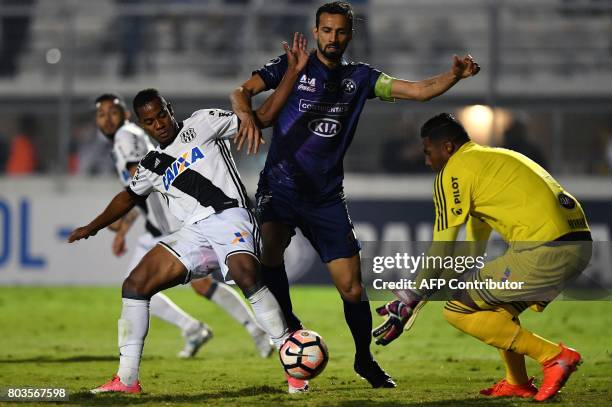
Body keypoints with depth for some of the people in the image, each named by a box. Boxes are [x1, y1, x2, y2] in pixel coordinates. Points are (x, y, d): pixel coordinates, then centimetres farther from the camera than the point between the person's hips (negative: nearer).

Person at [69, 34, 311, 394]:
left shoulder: (201, 124, 7)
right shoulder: (152, 167, 21)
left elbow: (263, 117, 5)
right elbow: (128, 197, 41)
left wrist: (293, 72, -3)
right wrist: (93, 228, 43)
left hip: (230, 216, -6)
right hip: (193, 233, 6)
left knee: (246, 274, -35)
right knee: (135, 285, -4)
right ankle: (127, 379, -1)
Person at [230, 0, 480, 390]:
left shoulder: (360, 77, 9)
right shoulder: (292, 66, 1)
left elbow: (419, 90, 4)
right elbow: (242, 91, -10)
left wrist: (455, 75, -15)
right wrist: (247, 115, -32)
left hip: (327, 197, 3)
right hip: (280, 186, -2)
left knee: (352, 286, -1)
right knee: (268, 245, -32)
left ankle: (365, 358, 23)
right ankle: (288, 326, -12)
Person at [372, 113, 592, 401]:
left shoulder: (454, 170, 1)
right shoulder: (496, 158, 28)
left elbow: (440, 251, -1)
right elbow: (477, 243, 38)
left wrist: (409, 303, 5)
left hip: (543, 252, -9)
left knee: (457, 312, 0)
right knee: (494, 300, 30)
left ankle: (554, 356, -5)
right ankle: (517, 383, 24)